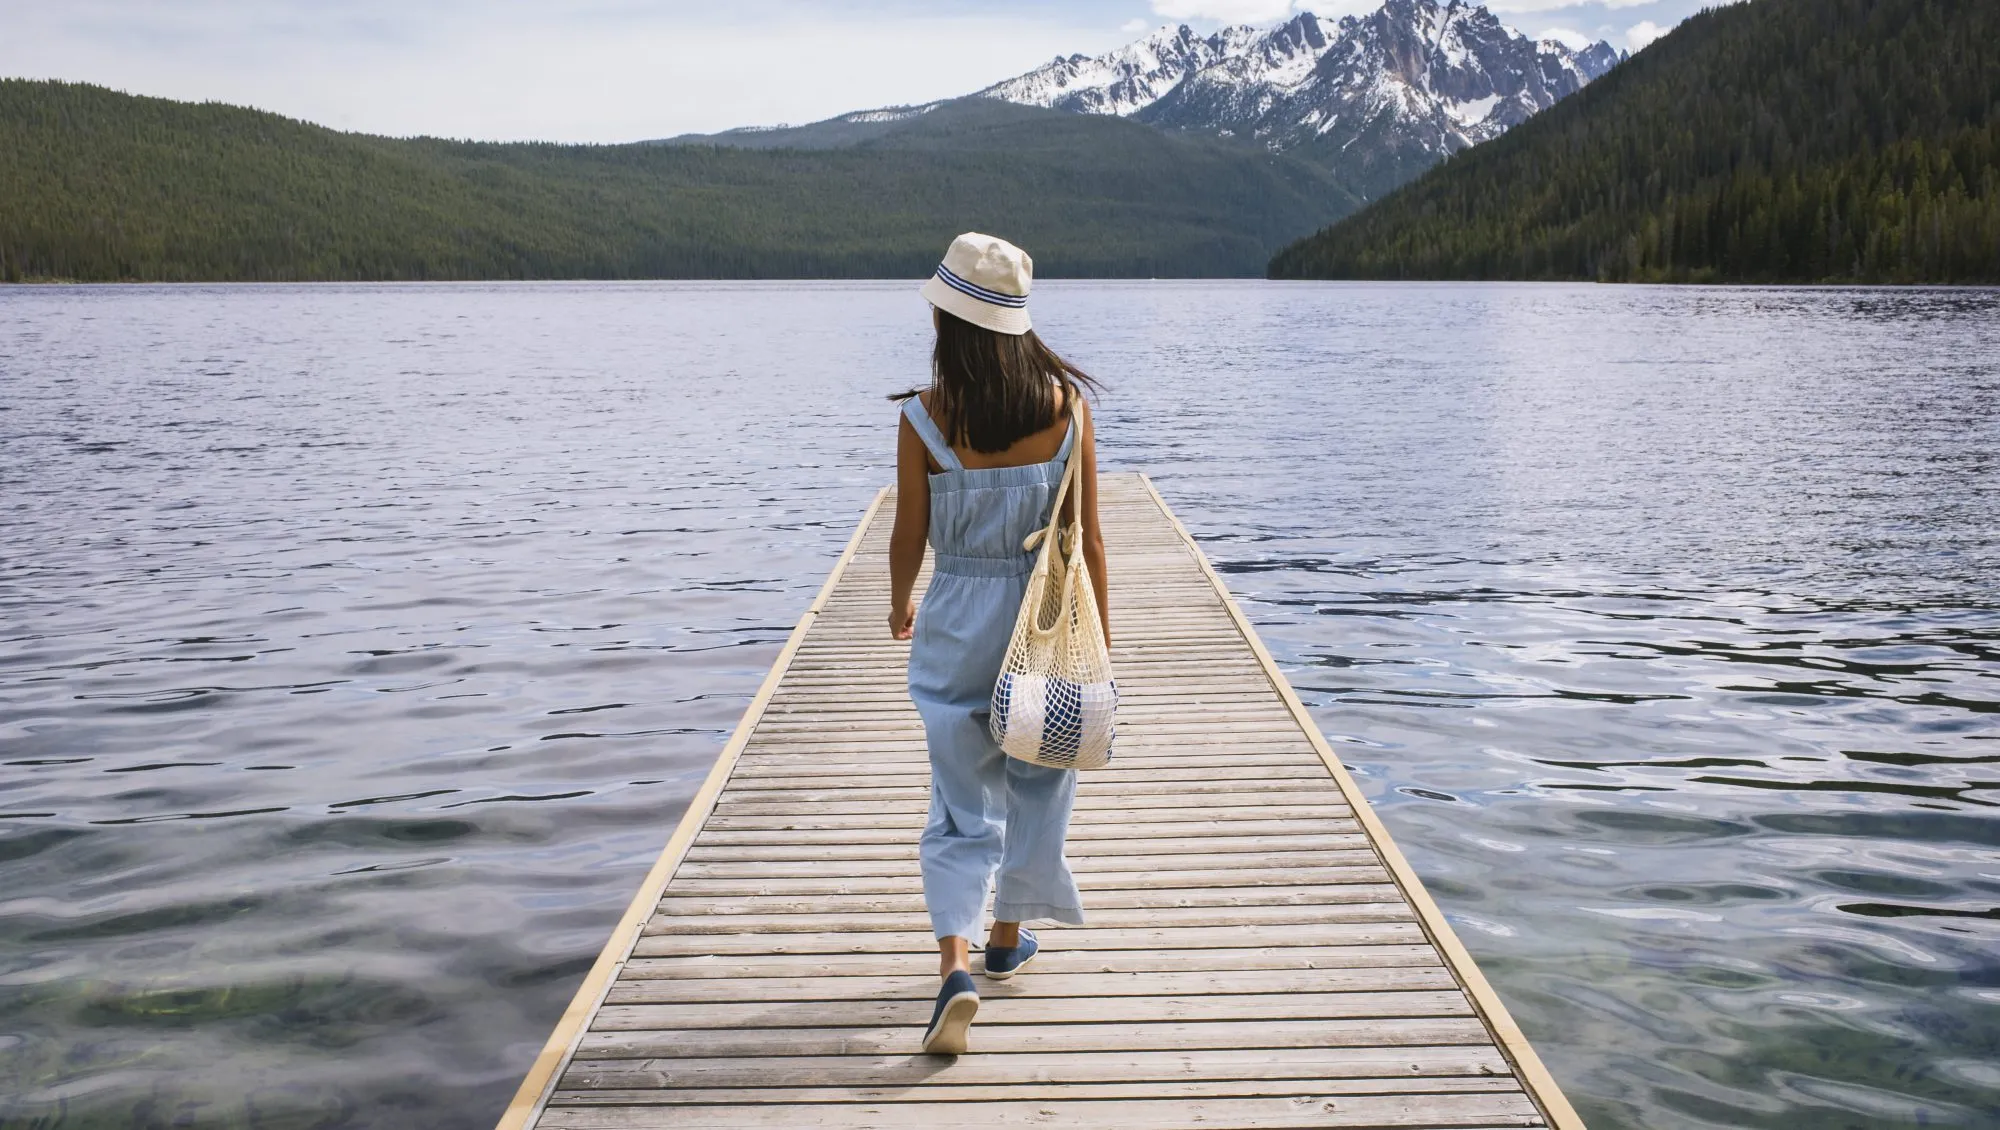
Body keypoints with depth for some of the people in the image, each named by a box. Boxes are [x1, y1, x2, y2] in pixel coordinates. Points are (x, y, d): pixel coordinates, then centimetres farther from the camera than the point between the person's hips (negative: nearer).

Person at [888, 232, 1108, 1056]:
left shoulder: (924, 417, -12)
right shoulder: (1066, 403, -7)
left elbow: (909, 536, -4)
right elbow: (1088, 538, -5)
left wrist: (901, 608, 16)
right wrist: (1099, 639, 4)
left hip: (958, 624, -1)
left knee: (961, 804, 8)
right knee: (1036, 788, 20)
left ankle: (954, 966, -7)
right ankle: (1007, 940, 37)